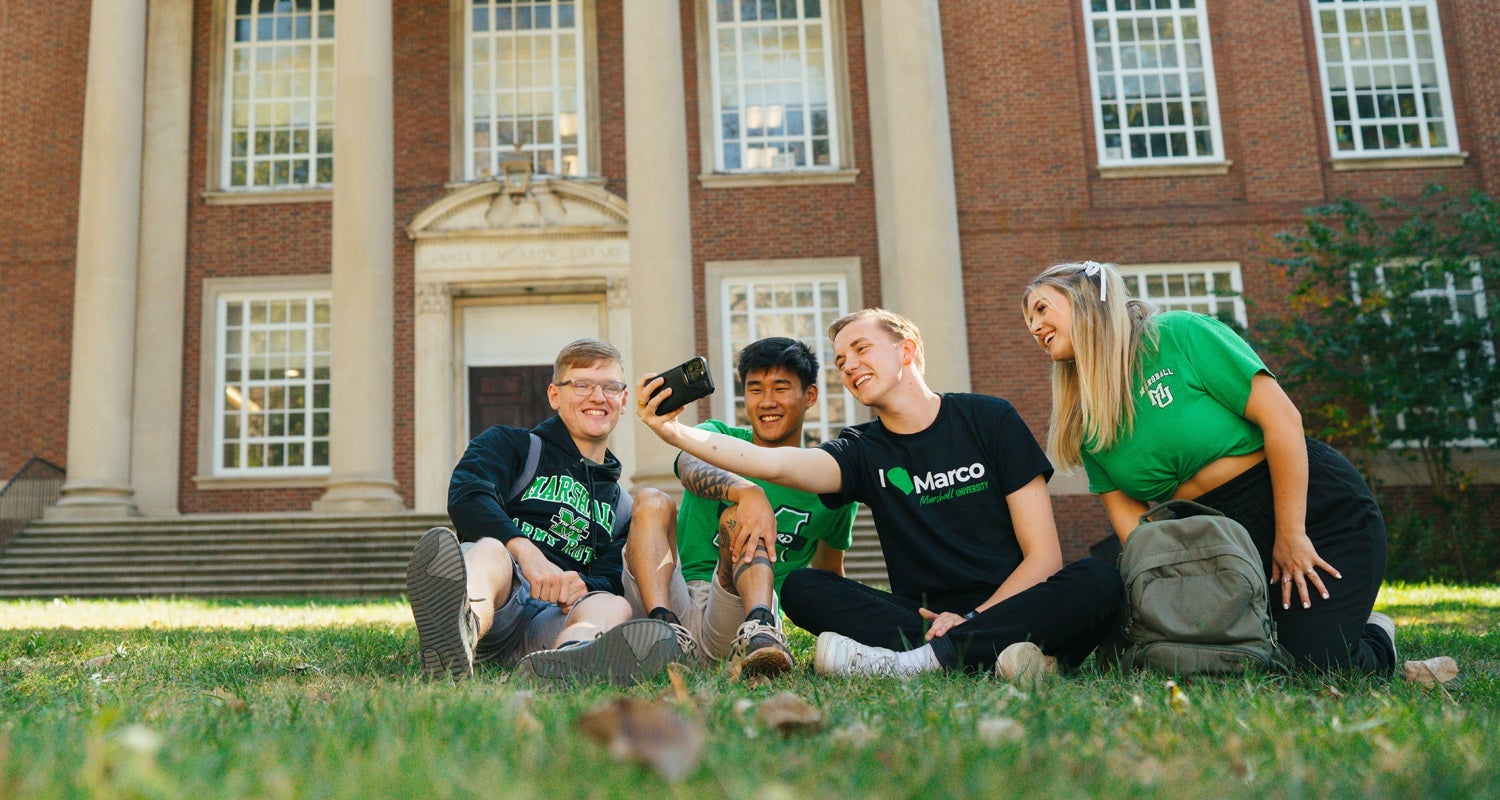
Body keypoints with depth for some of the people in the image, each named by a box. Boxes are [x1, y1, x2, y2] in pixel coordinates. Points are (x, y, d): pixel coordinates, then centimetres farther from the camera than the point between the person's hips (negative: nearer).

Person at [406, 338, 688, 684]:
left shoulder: (621, 506, 30)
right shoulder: (512, 445, 19)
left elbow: (612, 579, 15)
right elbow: (466, 494, -3)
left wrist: (583, 585, -12)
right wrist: (526, 552, -22)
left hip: (554, 620, 3)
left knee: (615, 606, -29)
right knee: (490, 551, -34)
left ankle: (569, 655, -67)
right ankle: (460, 633, -71)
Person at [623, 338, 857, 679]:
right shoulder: (718, 437, 8)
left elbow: (830, 573, 25)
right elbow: (690, 467, -18)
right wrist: (749, 491, -39)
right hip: (676, 601, 1)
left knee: (738, 517, -25)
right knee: (652, 501, -21)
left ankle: (758, 630, -51)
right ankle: (662, 625, -43)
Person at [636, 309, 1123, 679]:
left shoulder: (989, 419, 3)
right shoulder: (864, 451, 6)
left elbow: (1043, 556, -2)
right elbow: (776, 464, -15)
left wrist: (972, 619, -15)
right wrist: (676, 432, -28)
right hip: (922, 616, 1)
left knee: (1098, 580, -29)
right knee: (801, 589, -18)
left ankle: (913, 661, -34)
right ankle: (990, 654, -31)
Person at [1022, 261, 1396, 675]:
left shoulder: (1179, 334, -12)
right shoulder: (1085, 422, 3)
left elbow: (1280, 417, -15)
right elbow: (1129, 516, 1)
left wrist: (1290, 536, -17)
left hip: (1313, 504, -5)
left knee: (1316, 665, -14)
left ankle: (1376, 640, 19)